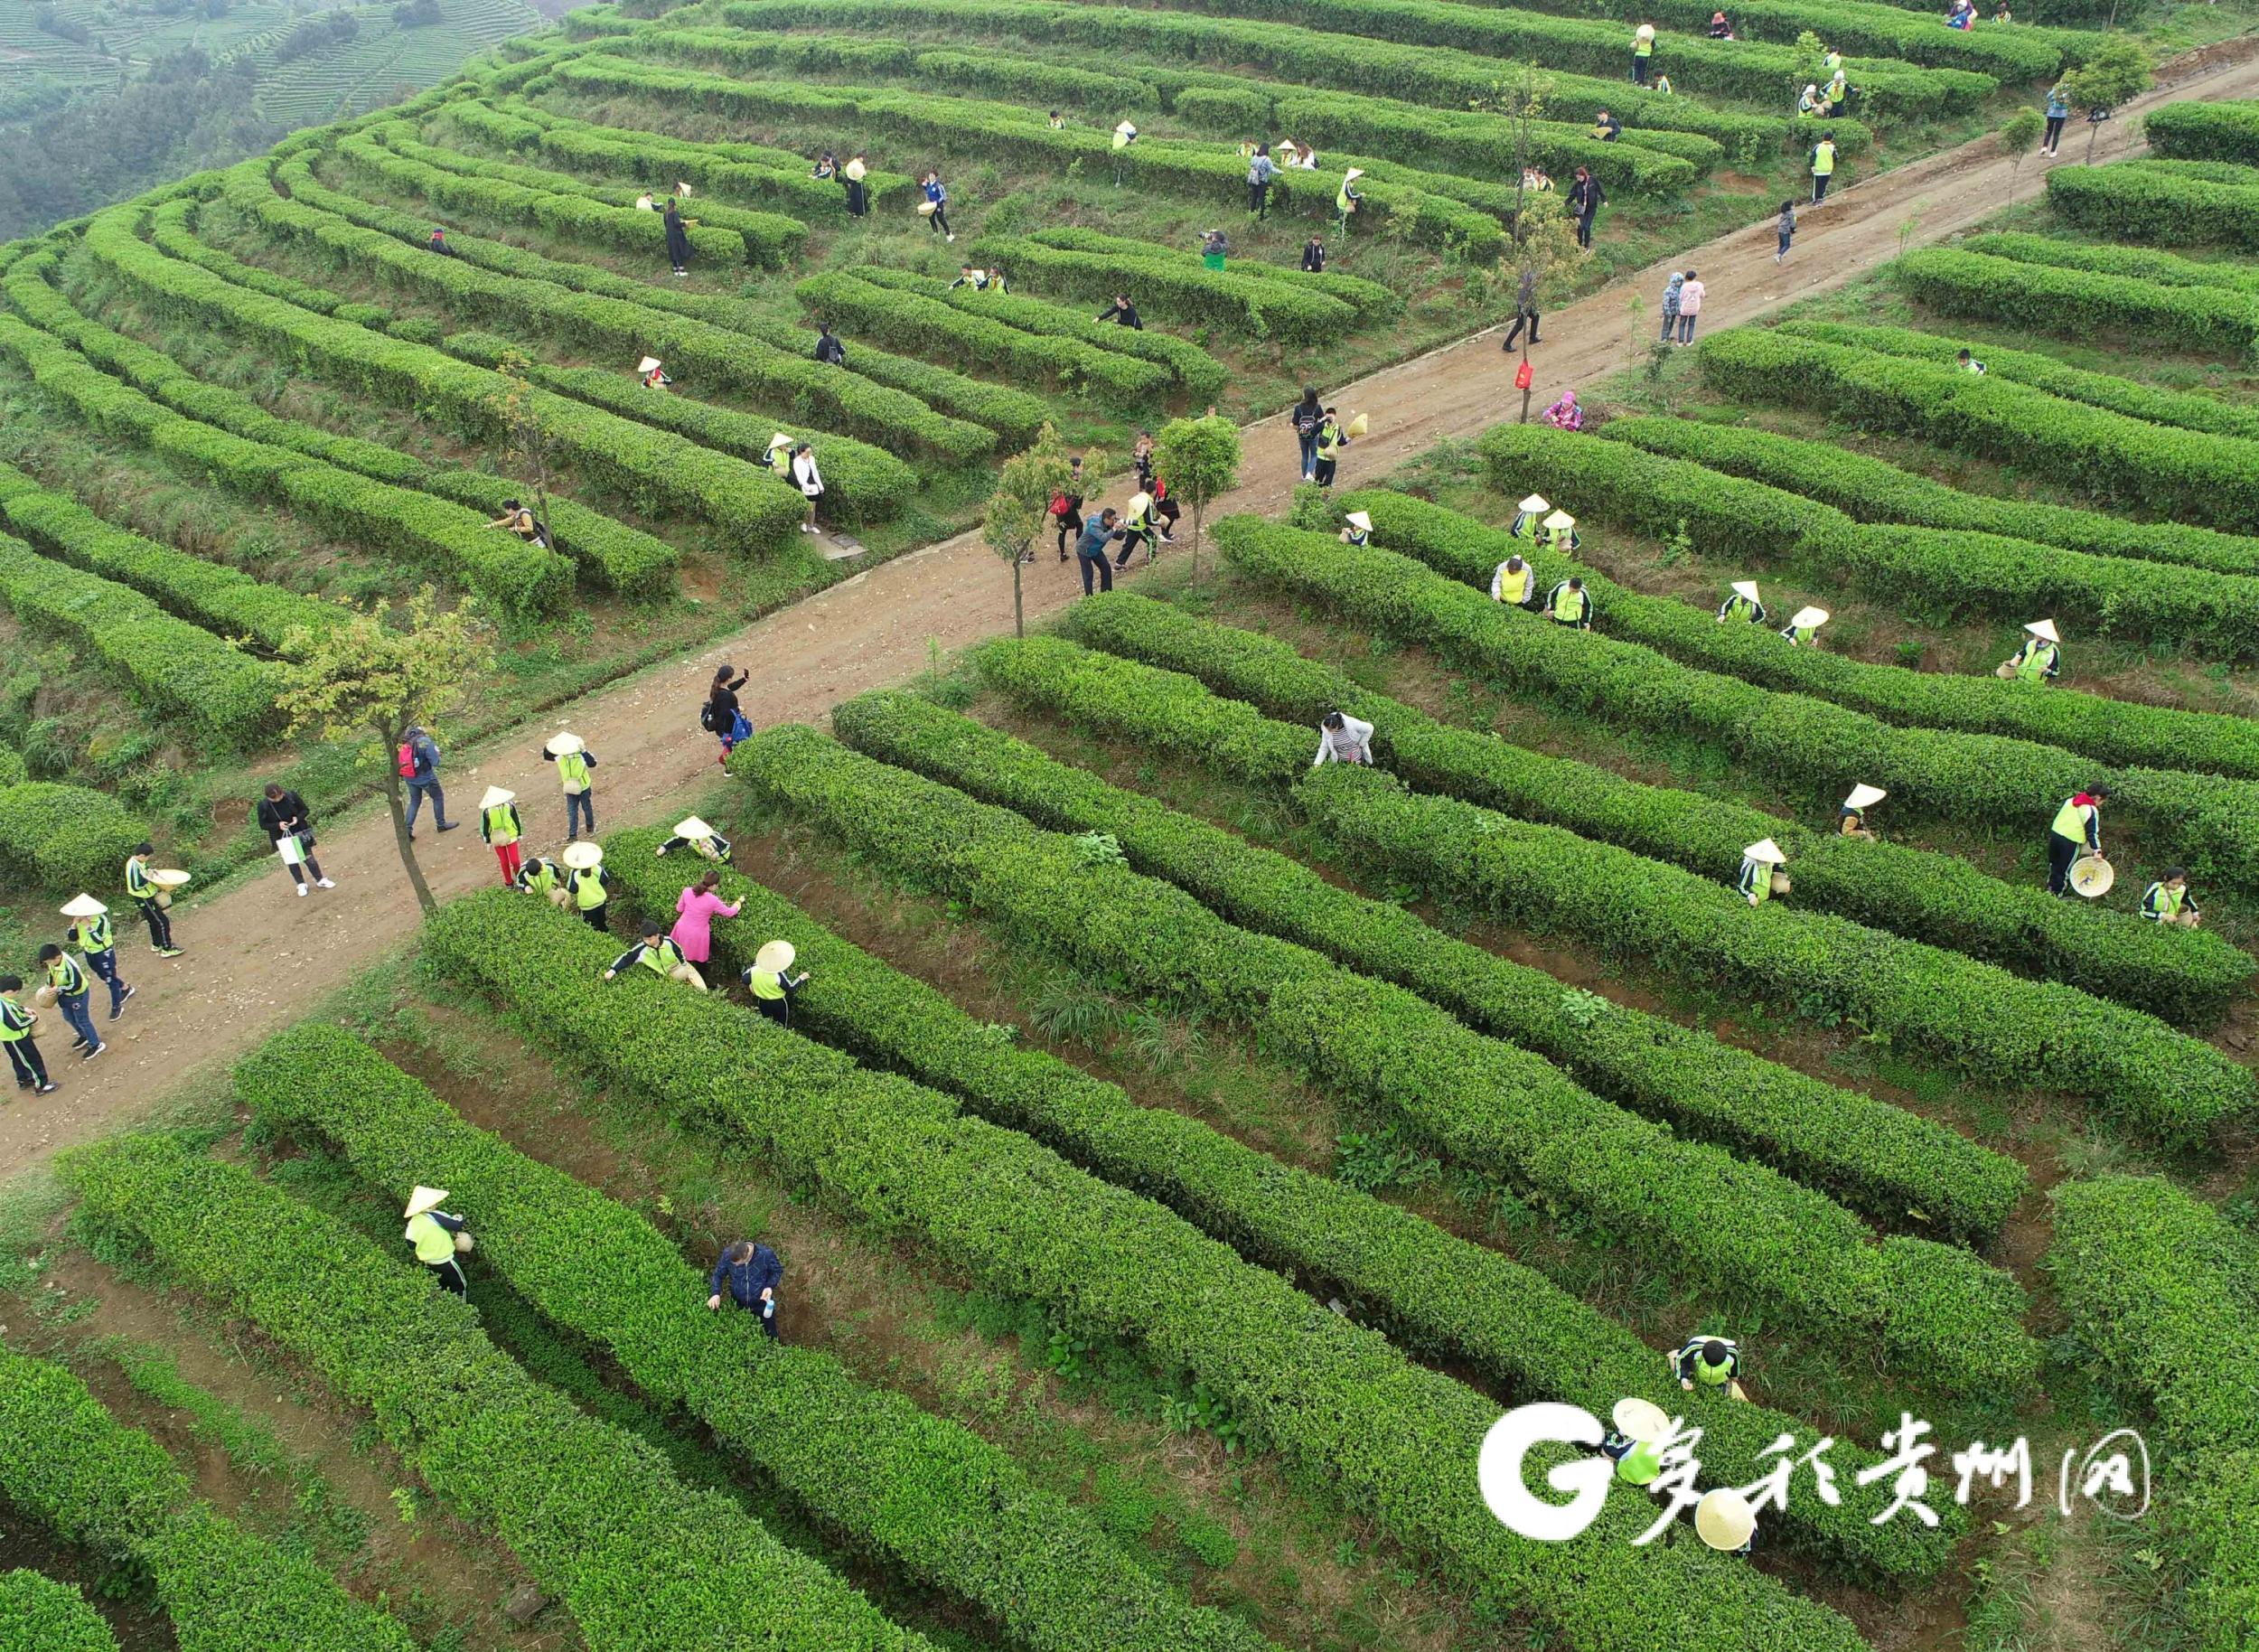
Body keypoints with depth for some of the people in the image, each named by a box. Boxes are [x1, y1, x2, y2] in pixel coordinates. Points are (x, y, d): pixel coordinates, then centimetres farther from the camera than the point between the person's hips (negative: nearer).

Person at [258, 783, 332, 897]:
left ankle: (320, 880, 26)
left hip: (300, 833, 0)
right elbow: (263, 825, -8)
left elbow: (305, 810, -2)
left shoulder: (291, 796, -15)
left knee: (309, 857, 8)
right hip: (283, 838, 0)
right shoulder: (263, 805, -16)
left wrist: (298, 818, -22)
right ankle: (301, 885, 30)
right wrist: (278, 825, -24)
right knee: (292, 862, 13)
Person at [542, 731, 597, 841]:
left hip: (583, 788, -4)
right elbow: (547, 756, 2)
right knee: (572, 812, 6)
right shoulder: (560, 757, -8)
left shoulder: (580, 755, -24)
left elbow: (592, 763, -38)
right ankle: (572, 834, 10)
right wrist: (547, 747, -18)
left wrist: (584, 751, -48)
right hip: (570, 790, 4)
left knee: (587, 808, 16)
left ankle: (590, 828, 36)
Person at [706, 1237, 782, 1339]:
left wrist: (770, 1286, -27)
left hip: (762, 1301, -2)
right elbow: (718, 1275, -8)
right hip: (738, 1304, 2)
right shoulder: (727, 1254, -24)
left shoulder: (766, 1254, -30)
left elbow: (777, 1271, -10)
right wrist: (715, 1293, -24)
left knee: (770, 1333, 21)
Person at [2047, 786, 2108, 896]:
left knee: (2054, 865, 22)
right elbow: (2092, 832, -16)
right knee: (2065, 870, 9)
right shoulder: (2092, 811, -12)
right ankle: (2058, 894, 18)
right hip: (2071, 842, -7)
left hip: (2055, 833, 7)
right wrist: (2097, 850, -15)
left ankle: (2050, 890, 34)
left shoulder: (2070, 799, 9)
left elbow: (2057, 814, 18)